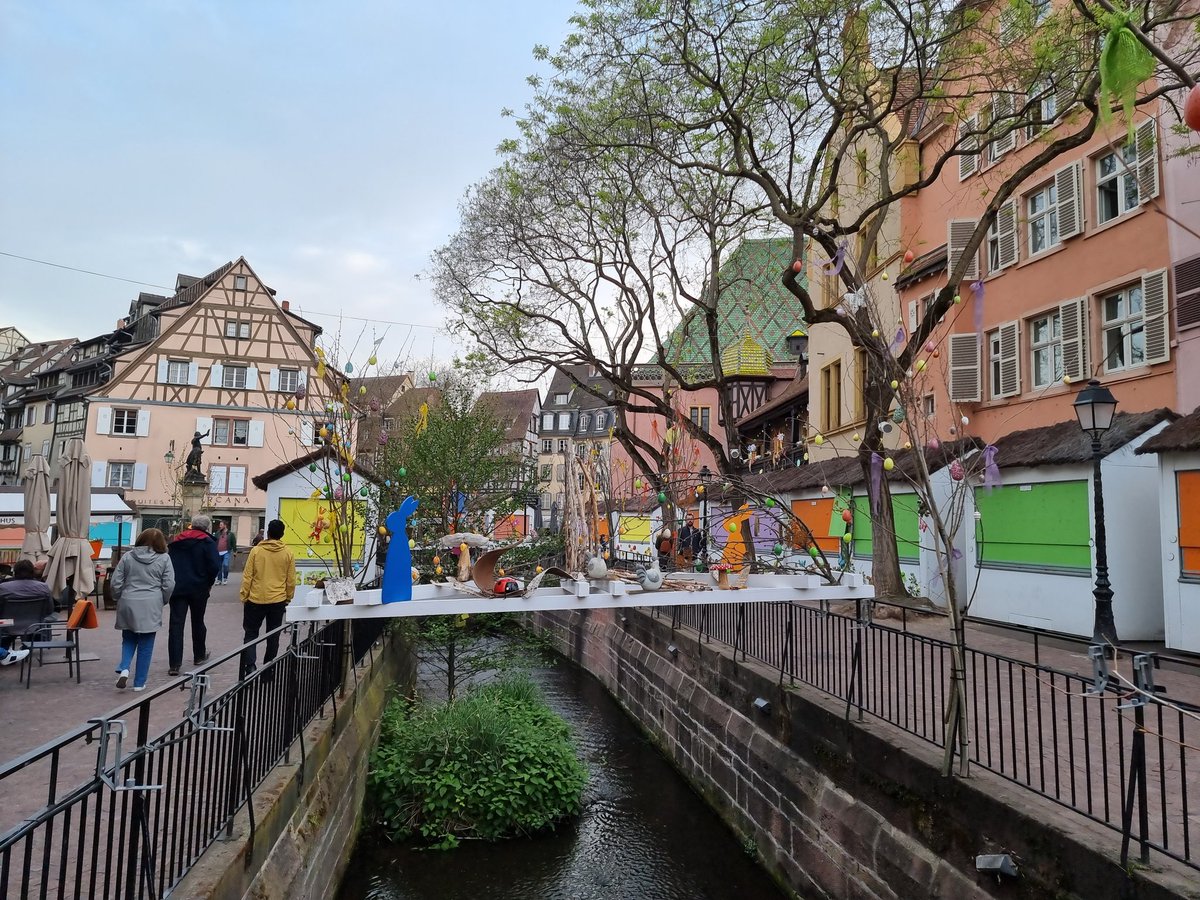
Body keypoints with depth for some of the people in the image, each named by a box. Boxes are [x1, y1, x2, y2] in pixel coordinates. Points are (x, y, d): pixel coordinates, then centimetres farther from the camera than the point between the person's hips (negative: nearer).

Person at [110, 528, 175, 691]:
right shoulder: (164, 558, -1)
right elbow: (169, 585, -3)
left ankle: (123, 669, -1)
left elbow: (116, 582, 4)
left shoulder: (127, 557, 4)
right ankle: (139, 683, 12)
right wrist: (162, 601, 14)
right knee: (145, 645, 7)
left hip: (128, 604, 2)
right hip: (150, 606, -2)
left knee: (129, 639, 21)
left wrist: (119, 598, 20)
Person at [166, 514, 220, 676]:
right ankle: (199, 655, 31)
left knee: (176, 624, -1)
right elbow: (215, 566, -16)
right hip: (198, 588, -2)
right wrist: (209, 582, -1)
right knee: (198, 622, 15)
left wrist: (172, 582, 14)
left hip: (177, 588, 2)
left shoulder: (176, 541, 10)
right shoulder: (207, 542, -6)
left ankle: (174, 664, -8)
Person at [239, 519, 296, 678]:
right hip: (278, 601, 1)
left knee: (250, 633, 11)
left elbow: (247, 577, -4)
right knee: (273, 636, 12)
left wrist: (244, 597, 6)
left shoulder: (256, 550, -7)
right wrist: (288, 599, 15)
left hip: (256, 600, -1)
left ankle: (250, 664, -5)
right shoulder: (288, 553, -4)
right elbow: (291, 580, 2)